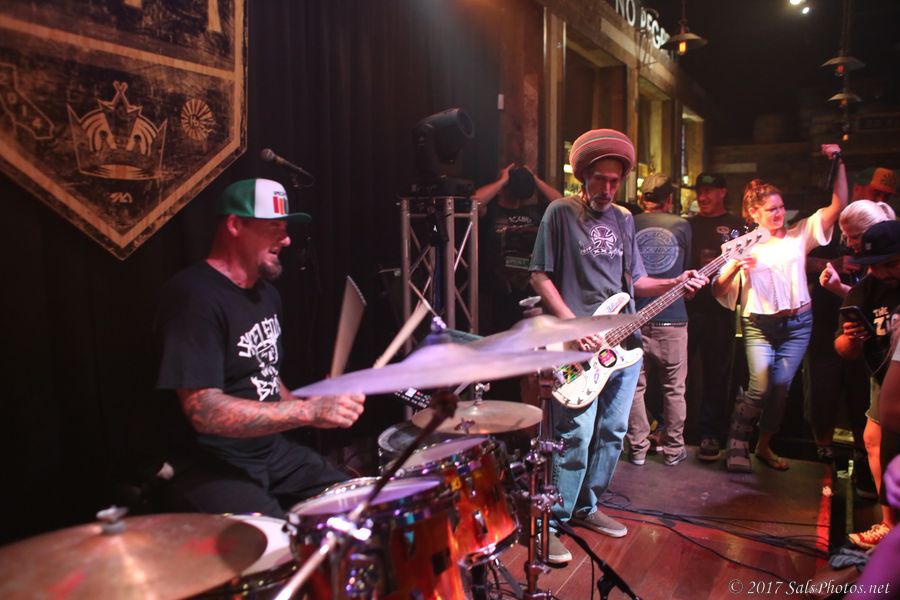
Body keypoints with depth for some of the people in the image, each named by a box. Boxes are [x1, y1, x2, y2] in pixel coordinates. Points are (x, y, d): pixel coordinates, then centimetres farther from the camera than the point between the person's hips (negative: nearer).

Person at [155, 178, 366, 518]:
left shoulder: (265, 293, 10)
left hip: (272, 449, 9)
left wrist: (306, 407, 3)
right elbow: (204, 411, -27)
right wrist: (310, 411, -30)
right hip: (209, 467, -8)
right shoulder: (195, 297, -19)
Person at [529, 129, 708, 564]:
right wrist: (573, 325, -16)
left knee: (612, 432, 13)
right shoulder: (560, 213, -4)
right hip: (578, 344, -7)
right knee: (576, 436, -9)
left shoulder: (623, 219, 14)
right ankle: (552, 522, 5)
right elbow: (540, 276, -7)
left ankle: (586, 506, 29)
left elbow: (634, 281, 16)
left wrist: (675, 283, -2)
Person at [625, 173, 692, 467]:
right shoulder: (682, 226, 3)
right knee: (674, 388, 11)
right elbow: (687, 269, 16)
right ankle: (673, 449, 21)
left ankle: (638, 448, 16)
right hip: (672, 319, 0)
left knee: (635, 386, 9)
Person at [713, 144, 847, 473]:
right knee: (760, 388, -13)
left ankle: (764, 446, 23)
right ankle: (736, 443, 6)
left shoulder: (799, 234, 6)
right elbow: (719, 291, -3)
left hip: (797, 324, 2)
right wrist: (734, 268, -21)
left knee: (781, 389, 4)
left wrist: (838, 162, -7)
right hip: (758, 324, -2)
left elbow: (838, 205, -1)